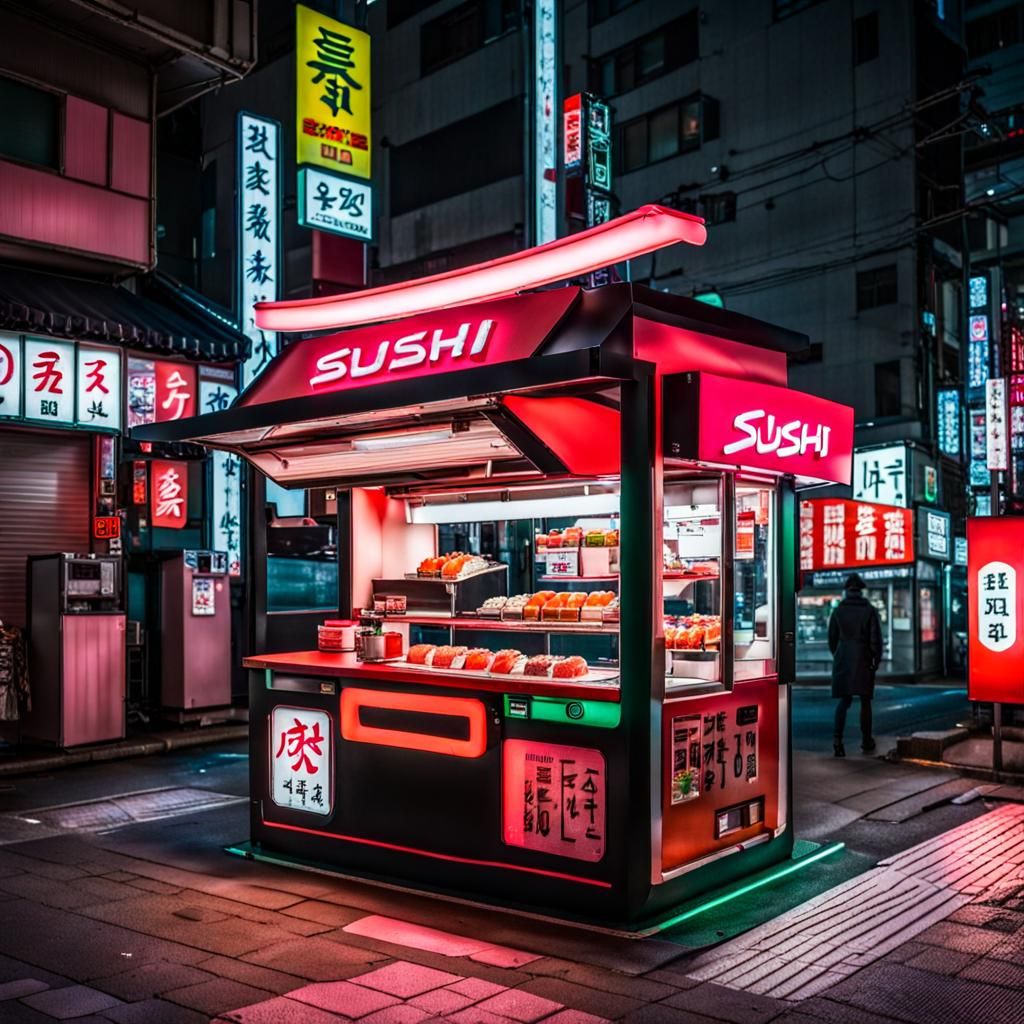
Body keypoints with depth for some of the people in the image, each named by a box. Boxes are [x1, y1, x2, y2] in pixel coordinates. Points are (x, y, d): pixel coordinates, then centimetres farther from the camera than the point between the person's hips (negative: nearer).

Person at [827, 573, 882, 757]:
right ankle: (866, 742, 19)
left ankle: (837, 737, -13)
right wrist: (877, 660, 3)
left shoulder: (838, 611, 2)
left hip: (842, 661, 2)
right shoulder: (869, 610, -4)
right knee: (865, 701, 11)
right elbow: (876, 638, -7)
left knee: (844, 700, 7)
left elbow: (832, 638, 6)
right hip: (863, 661, -2)